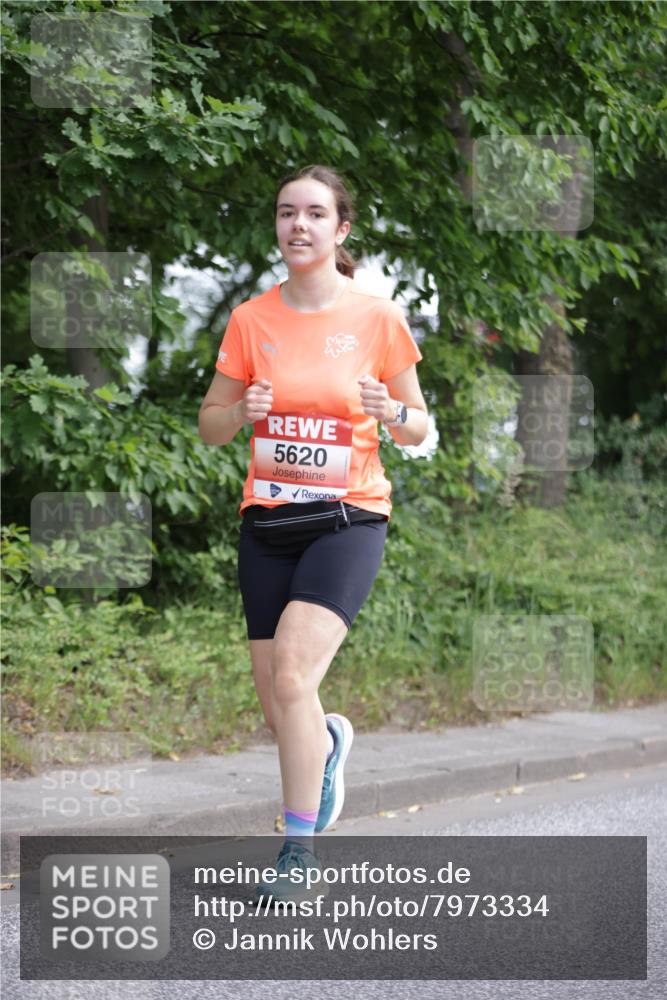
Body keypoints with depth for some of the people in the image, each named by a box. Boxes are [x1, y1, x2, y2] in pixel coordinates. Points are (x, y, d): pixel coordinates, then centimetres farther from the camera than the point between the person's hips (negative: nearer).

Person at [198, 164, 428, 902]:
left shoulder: (377, 317, -2)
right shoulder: (251, 320, 3)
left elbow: (418, 430, 5)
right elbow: (209, 425, 10)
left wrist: (392, 413, -18)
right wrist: (242, 412, -12)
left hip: (348, 517, -3)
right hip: (267, 522, 3)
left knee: (292, 678, -21)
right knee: (274, 701, 5)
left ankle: (299, 846, -10)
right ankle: (329, 740, 42)